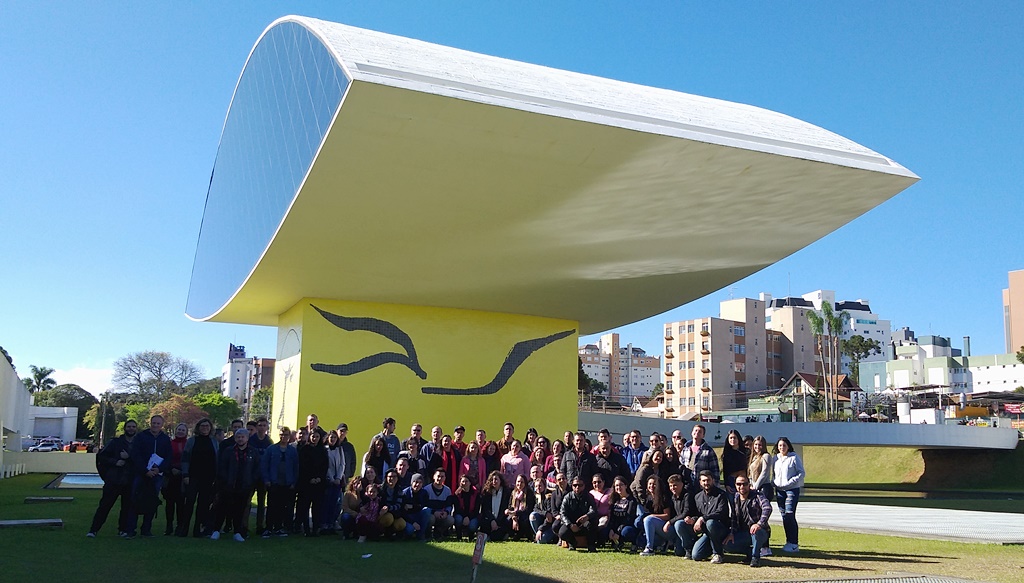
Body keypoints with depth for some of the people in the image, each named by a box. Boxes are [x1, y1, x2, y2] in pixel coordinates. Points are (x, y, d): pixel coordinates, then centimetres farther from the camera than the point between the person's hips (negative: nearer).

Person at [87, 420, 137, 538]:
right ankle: (93, 530, 3)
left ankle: (123, 529, 16)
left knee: (127, 506, 4)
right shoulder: (116, 442, 7)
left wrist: (128, 457, -14)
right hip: (113, 479, -1)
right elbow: (101, 456, 6)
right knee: (105, 505, -2)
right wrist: (115, 462, -8)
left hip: (130, 482, 1)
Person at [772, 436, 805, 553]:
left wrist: (789, 482, -15)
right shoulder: (776, 458, 13)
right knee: (784, 516, 7)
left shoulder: (794, 457, -4)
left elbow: (801, 473, -6)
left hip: (792, 490, -6)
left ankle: (794, 543, -8)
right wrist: (774, 482, 4)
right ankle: (789, 542, 14)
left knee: (790, 515, -12)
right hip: (779, 490, 6)